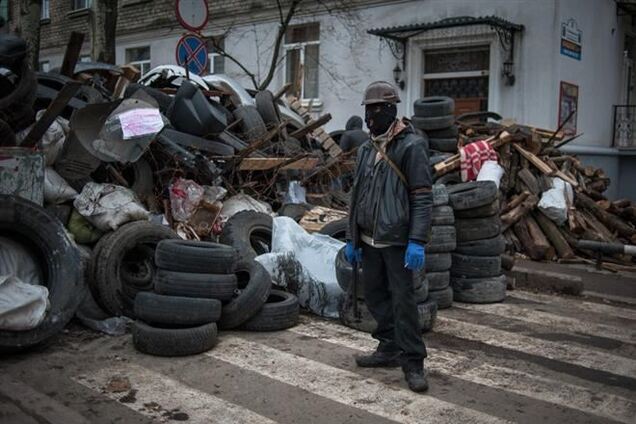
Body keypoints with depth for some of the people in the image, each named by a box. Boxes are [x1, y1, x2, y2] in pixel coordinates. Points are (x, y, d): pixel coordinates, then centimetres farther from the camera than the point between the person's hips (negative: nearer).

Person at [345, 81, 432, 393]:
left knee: (402, 300, -4)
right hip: (369, 241, 7)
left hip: (397, 241, -7)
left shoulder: (411, 145, -9)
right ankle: (389, 349, 27)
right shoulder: (366, 149, 13)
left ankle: (413, 363, 6)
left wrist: (417, 241, -21)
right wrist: (352, 239, 15)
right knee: (375, 296, 13)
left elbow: (422, 198, -14)